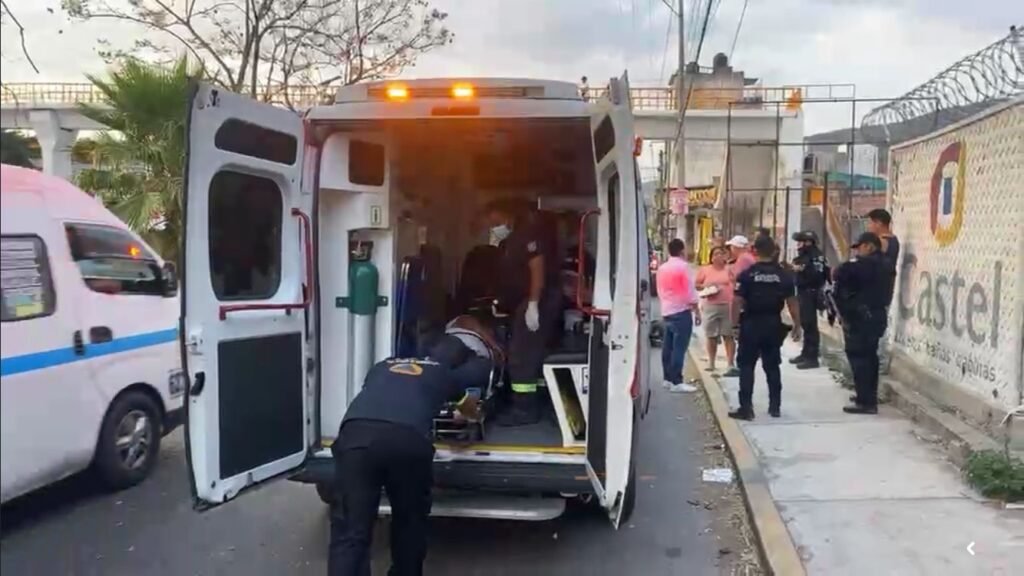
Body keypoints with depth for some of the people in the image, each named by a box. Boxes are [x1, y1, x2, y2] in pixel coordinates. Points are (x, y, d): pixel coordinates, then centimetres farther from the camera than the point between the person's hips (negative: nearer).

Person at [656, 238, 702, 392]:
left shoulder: (662, 268, 11)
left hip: (666, 311, 8)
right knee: (679, 347, -7)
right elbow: (690, 291, -11)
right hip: (681, 312, -8)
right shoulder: (683, 266, -10)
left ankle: (668, 378, 16)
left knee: (668, 346, 11)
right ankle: (676, 382, -9)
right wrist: (697, 311, -5)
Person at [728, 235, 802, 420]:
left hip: (751, 324, -3)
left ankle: (746, 408, 0)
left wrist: (735, 322, -3)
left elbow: (737, 302, -12)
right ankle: (775, 406, 20)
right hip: (774, 325, 3)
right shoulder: (784, 275, 1)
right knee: (772, 366, 14)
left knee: (746, 366, 3)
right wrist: (797, 325, 10)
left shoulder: (747, 274, -8)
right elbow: (792, 302, 2)